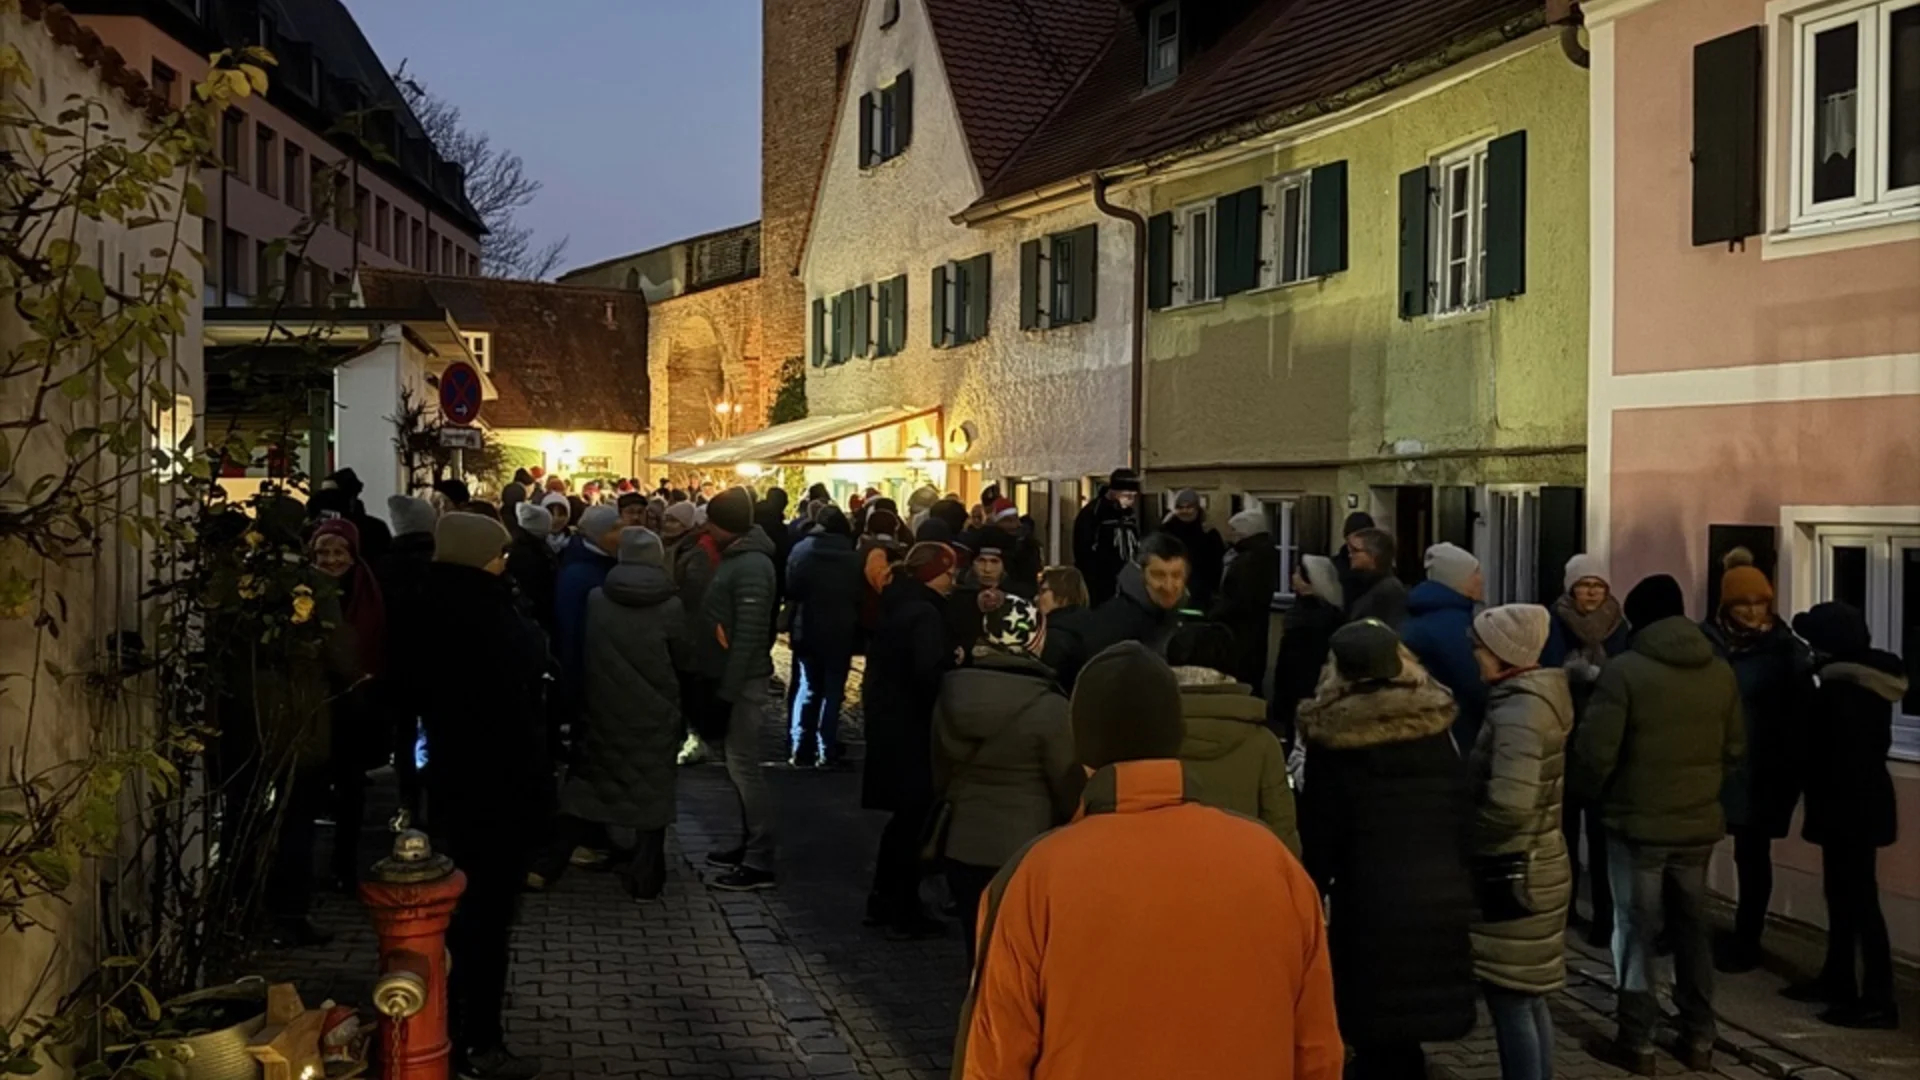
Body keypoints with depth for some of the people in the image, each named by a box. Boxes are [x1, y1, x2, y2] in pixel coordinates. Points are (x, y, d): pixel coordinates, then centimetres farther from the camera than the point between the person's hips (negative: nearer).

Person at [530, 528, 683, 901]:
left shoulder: (596, 599, -5)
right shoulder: (670, 606, -11)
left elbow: (584, 648, 6)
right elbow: (681, 652, 1)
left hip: (606, 709, 2)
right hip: (654, 713, -2)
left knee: (586, 782, 13)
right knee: (651, 792, 7)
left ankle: (548, 867, 14)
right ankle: (645, 878, 10)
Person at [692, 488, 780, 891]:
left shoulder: (751, 566, -19)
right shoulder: (736, 557, 11)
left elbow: (750, 635, -23)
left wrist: (728, 690, -22)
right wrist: (718, 682, 17)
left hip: (743, 681, -10)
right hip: (731, 677, 10)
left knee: (743, 765, -7)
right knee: (739, 763, 15)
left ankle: (760, 862, -2)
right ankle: (750, 844, 25)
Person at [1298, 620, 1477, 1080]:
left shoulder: (1333, 739, -10)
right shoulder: (1436, 726, 4)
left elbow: (1319, 830, -7)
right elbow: (1463, 810, 8)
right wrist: (1456, 878, 16)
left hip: (1370, 899, -5)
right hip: (1440, 894, 5)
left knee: (1375, 1025, 5)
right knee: (1407, 1020, 15)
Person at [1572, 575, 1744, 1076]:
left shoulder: (1624, 670, -15)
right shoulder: (1721, 672, 2)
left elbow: (1595, 752, -16)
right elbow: (1735, 748, 11)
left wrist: (1586, 794, 3)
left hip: (1638, 823, -5)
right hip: (1700, 823, 5)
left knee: (1636, 931, 5)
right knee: (1692, 930, 16)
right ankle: (1698, 1039, 23)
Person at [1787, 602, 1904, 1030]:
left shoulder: (1844, 690, -22)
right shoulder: (1869, 680, 9)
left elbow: (1838, 757, -24)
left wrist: (1823, 809, -17)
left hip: (1850, 807, -10)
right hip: (1864, 801, 10)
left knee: (1859, 899, -5)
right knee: (1844, 894, 18)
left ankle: (1879, 1001, 1)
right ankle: (1837, 979, 29)